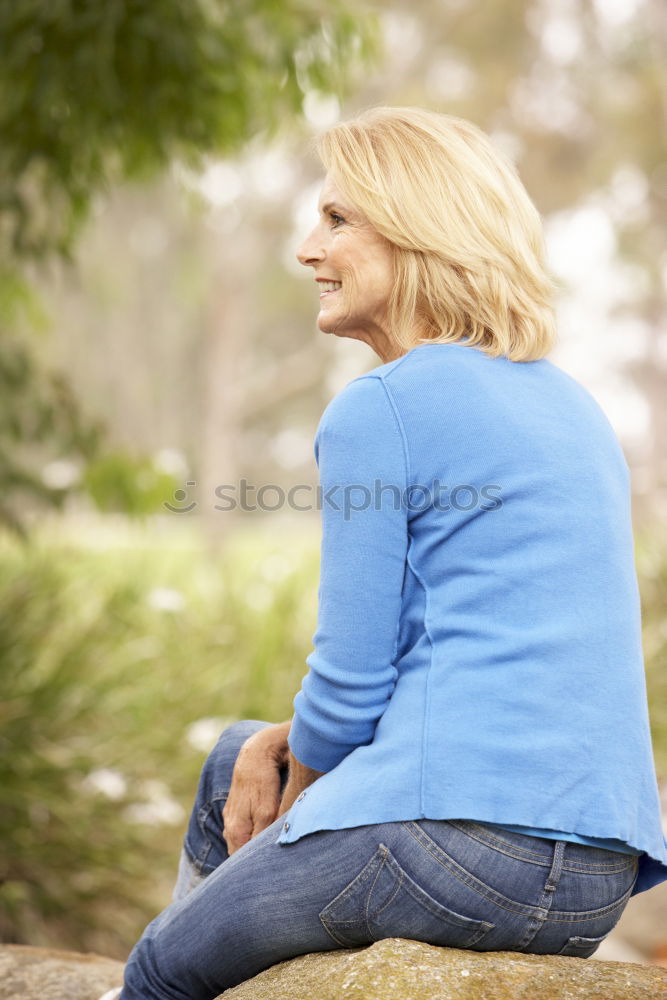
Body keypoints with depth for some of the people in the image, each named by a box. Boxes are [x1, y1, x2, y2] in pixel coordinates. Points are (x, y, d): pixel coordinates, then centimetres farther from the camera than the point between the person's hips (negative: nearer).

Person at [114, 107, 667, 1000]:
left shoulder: (380, 409, -10)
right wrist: (280, 746, 14)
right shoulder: (574, 406, 16)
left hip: (461, 843, -9)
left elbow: (352, 679, -9)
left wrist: (290, 804, 12)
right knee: (237, 759, 28)